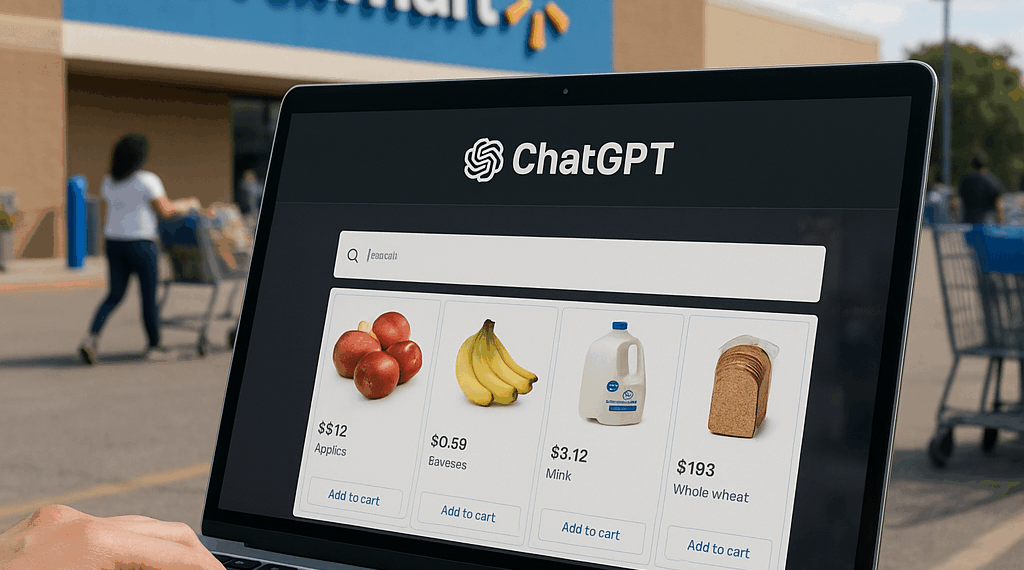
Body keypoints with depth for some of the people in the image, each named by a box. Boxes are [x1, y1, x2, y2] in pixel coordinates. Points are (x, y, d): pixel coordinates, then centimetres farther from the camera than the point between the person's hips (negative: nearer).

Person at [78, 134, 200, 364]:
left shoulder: (109, 182, 7)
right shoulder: (147, 180, -13)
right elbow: (165, 210, -14)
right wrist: (188, 204, 3)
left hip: (114, 242, 6)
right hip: (140, 244, -6)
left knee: (115, 295, 12)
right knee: (149, 296, 7)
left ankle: (92, 337, -6)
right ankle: (154, 346, 17)